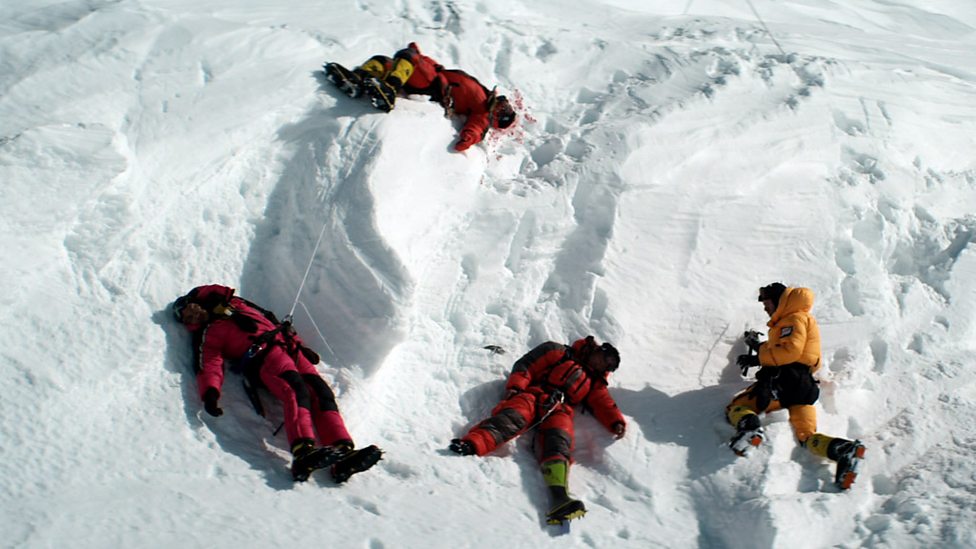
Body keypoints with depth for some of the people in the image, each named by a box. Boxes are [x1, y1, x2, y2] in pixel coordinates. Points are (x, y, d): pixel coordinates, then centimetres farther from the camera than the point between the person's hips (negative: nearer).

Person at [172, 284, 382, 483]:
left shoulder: (234, 304, 32)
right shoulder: (207, 336, 17)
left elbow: (269, 319, 35)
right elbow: (209, 367, 1)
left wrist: (299, 343, 26)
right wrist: (210, 393, -20)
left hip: (290, 348, 5)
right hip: (261, 354, -5)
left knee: (322, 393, -18)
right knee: (296, 391, -33)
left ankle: (343, 456, -33)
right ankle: (304, 454, -54)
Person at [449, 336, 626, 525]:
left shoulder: (595, 383, 33)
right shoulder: (560, 353, 21)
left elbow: (604, 404, 17)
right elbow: (525, 366, 12)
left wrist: (616, 422, -2)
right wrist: (514, 387, -4)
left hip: (559, 411, 2)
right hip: (531, 396, -2)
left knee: (559, 443, -29)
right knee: (514, 417, -34)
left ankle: (559, 497, -53)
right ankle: (471, 444, -58)